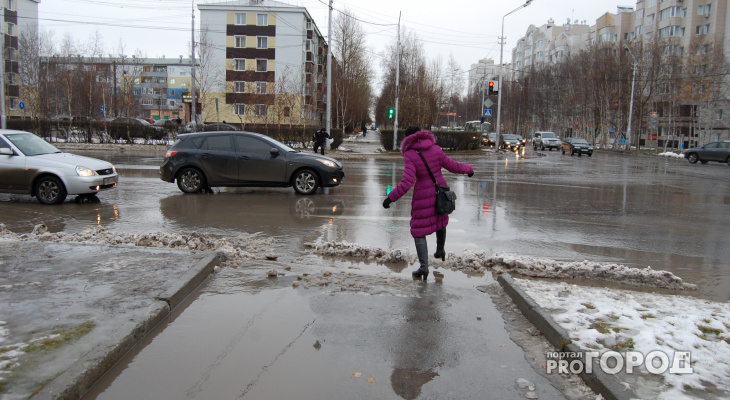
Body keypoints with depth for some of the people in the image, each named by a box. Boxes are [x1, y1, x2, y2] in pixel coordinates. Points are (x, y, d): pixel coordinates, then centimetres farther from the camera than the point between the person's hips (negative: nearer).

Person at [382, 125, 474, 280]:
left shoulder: (409, 155, -17)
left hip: (423, 195, -5)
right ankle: (440, 250, 47)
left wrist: (391, 198, -19)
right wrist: (469, 169, 21)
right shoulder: (435, 149, -5)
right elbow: (452, 166, 2)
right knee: (440, 220, 31)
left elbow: (407, 183, -25)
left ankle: (424, 267, -2)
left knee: (419, 231, 5)